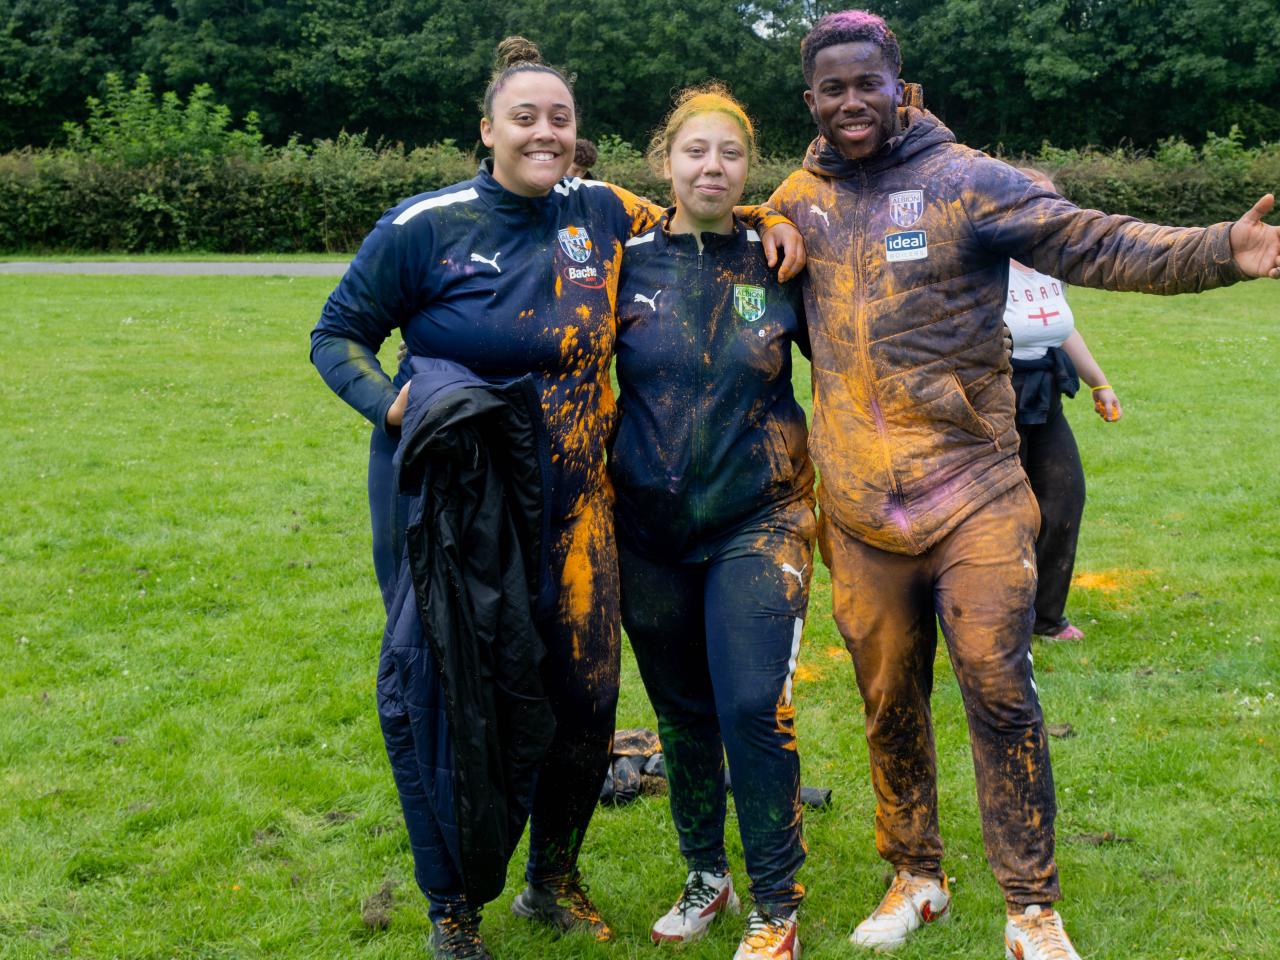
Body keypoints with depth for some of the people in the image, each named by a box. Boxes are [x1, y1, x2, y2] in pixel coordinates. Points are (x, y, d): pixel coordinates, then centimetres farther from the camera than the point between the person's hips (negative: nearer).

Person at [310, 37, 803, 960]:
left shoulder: (598, 212, 4)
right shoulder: (425, 226, -7)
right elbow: (338, 334, 0)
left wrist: (765, 218, 5)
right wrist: (391, 401, -18)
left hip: (571, 501, 4)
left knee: (584, 690, 8)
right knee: (439, 694, 3)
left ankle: (554, 879, 33)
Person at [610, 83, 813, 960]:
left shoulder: (777, 261, -2)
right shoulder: (626, 260, -1)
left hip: (757, 519, -2)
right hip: (650, 526, 2)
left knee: (754, 706, -11)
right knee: (682, 710, 13)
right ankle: (706, 877, 32)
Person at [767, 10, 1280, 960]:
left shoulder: (967, 182, -4)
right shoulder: (798, 200, 9)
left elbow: (1094, 242, -15)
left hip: (972, 494, -3)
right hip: (859, 508, 4)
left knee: (1001, 695, -4)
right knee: (889, 703, 12)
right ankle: (915, 879, 31)